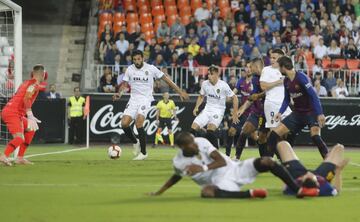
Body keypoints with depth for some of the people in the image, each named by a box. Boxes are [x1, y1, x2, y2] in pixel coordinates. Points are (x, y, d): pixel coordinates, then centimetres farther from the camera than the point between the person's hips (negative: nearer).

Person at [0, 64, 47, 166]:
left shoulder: (28, 82, 21)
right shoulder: (34, 84, -5)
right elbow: (26, 99, -20)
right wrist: (30, 117, -26)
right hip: (12, 113, -10)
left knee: (31, 129, 23)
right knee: (20, 138, -23)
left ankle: (20, 158, 18)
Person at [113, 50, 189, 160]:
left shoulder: (151, 69, -6)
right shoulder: (130, 69, 3)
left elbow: (166, 79, -1)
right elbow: (125, 84, 10)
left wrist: (180, 92, 0)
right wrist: (119, 93, -12)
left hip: (145, 99, -4)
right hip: (133, 99, 4)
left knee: (138, 123, -23)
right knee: (124, 123, -10)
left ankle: (143, 152, -11)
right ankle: (135, 142, 19)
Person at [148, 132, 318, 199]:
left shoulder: (201, 143, -4)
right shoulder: (178, 162, -4)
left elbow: (222, 161, -10)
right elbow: (177, 177, 19)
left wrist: (203, 168, -22)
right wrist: (158, 193, 19)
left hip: (234, 169, 3)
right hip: (221, 182, -3)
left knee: (265, 161, -18)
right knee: (207, 192, -40)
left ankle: (299, 190, -15)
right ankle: (251, 193, -33)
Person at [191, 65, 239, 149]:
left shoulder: (223, 85, -15)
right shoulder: (205, 84, -1)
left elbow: (234, 98, -6)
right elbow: (201, 96, 17)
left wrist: (235, 114, -7)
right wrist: (196, 107, 2)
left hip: (218, 111, -5)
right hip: (207, 110, 5)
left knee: (210, 130, -28)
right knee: (193, 128, -7)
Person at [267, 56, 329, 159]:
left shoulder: (301, 77, -19)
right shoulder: (286, 81, 4)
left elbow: (313, 95, -23)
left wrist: (320, 114, -28)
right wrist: (280, 112, 2)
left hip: (311, 112, -7)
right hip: (297, 113, 7)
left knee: (315, 136, -31)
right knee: (274, 134, 0)